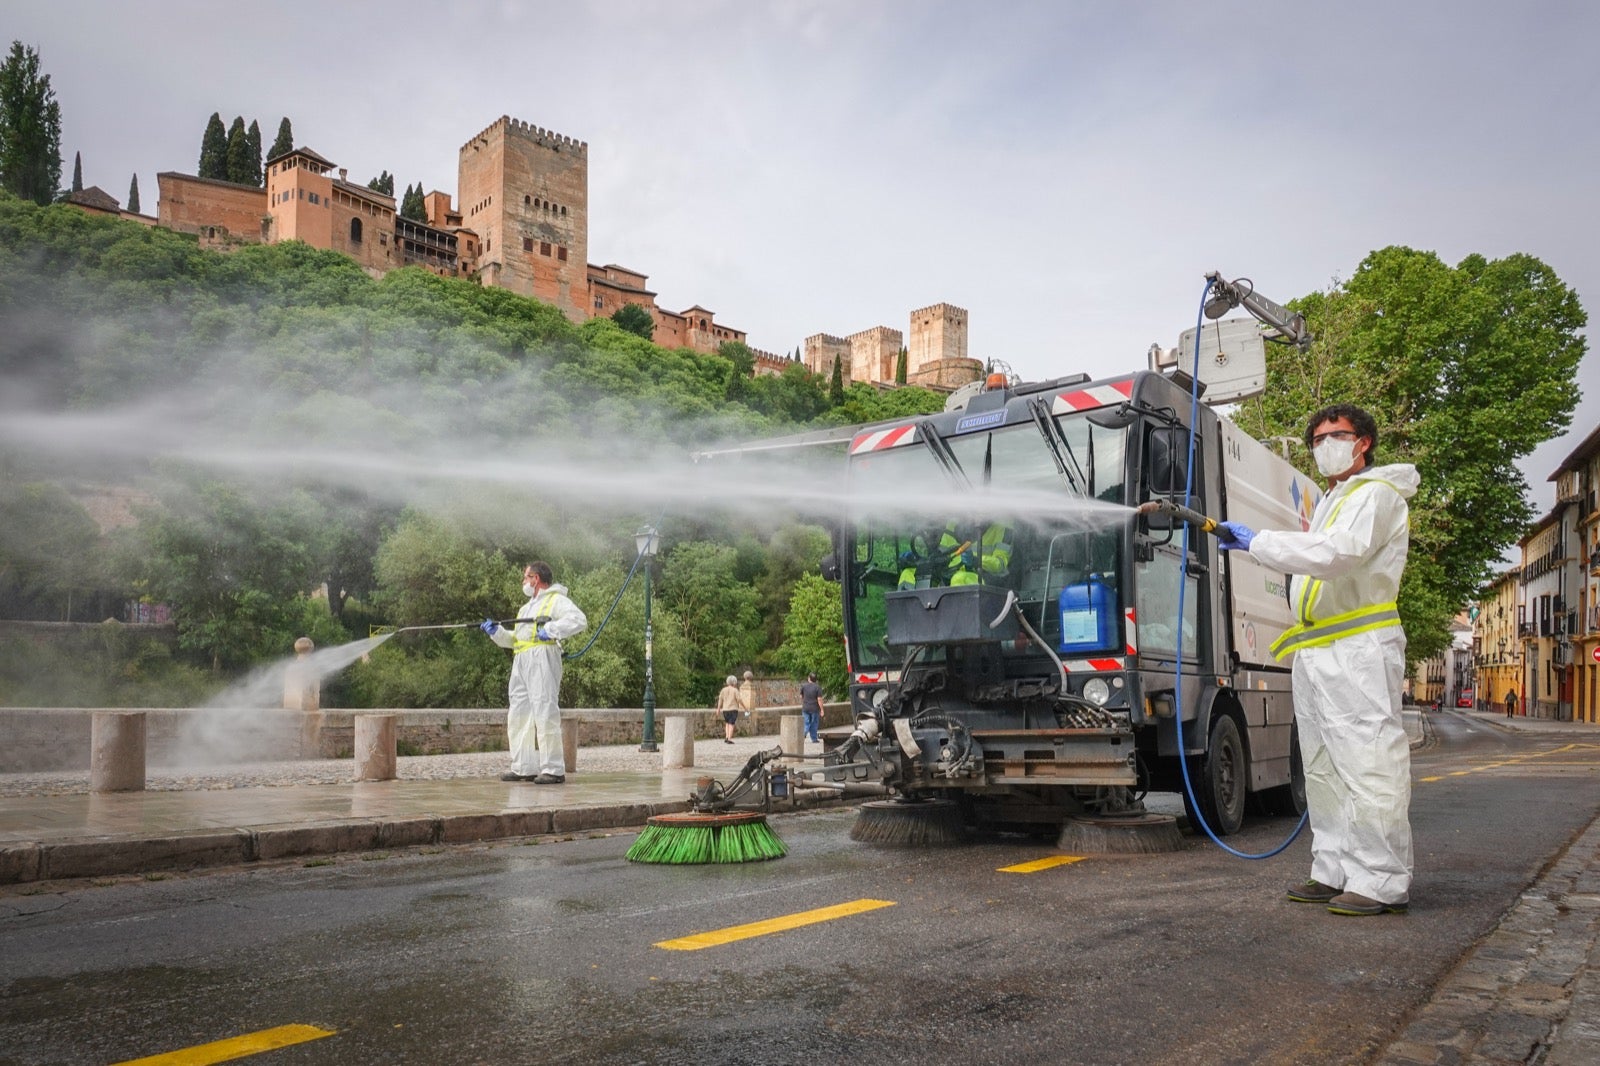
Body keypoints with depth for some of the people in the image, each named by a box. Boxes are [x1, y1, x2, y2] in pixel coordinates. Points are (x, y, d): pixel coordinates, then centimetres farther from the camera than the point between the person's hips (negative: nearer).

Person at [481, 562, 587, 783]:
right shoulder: (526, 608, 31)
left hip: (542, 658, -9)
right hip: (520, 661, 10)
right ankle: (524, 768, 12)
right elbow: (514, 639, 28)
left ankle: (553, 770, -12)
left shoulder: (556, 600, 2)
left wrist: (551, 630, -18)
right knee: (518, 714, 7)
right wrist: (497, 632, 14)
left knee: (545, 713, -13)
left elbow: (579, 620, -14)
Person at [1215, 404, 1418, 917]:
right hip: (1315, 652, 10)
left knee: (1368, 764, -10)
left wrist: (1257, 541, -21)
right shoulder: (1329, 503, 27)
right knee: (1324, 768, 10)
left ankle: (1382, 881, -7)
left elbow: (1338, 553, -22)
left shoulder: (1376, 495, -5)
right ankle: (1334, 872, 16)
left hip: (1357, 647, -10)